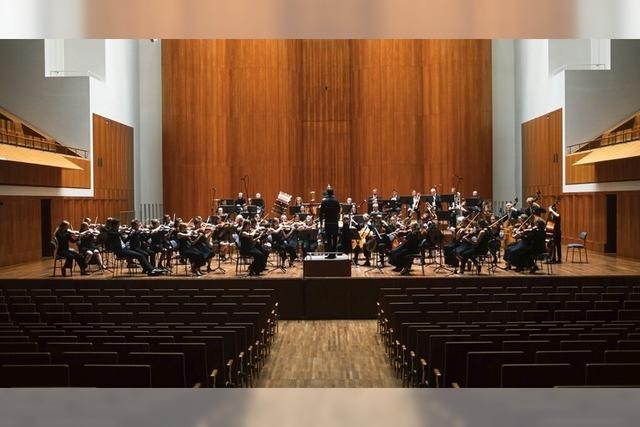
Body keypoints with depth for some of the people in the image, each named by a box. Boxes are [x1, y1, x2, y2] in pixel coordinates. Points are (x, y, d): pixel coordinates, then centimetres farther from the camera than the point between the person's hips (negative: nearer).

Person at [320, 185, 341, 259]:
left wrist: (321, 222, 1)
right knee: (334, 238, 9)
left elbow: (321, 212, -6)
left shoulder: (324, 201, -9)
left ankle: (329, 254, -1)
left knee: (328, 238, 1)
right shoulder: (336, 201, 0)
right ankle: (333, 253, 11)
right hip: (335, 222, 3)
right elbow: (338, 211, 8)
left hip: (327, 222, -3)